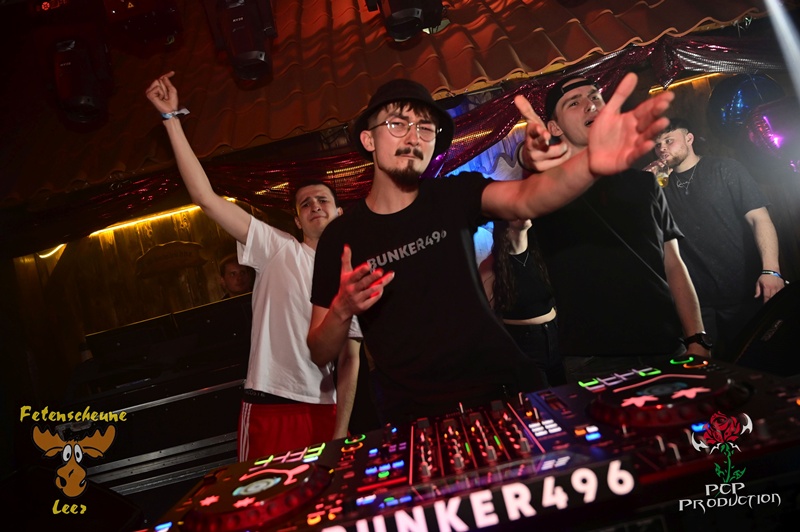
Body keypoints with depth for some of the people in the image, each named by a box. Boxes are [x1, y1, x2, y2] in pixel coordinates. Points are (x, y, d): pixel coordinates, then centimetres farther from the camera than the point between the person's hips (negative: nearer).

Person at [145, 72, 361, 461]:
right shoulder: (278, 249, 1)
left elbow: (349, 359, 9)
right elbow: (205, 197, -8)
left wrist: (341, 432, 0)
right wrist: (170, 117, -11)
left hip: (324, 409, 4)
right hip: (270, 404, -3)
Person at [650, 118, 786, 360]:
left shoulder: (725, 169, 2)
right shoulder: (660, 185, 12)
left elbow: (758, 217, -6)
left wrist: (770, 270, -20)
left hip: (745, 294, -2)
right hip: (696, 302, 3)